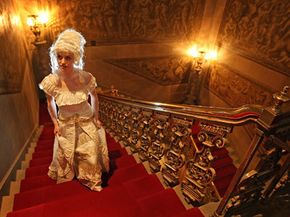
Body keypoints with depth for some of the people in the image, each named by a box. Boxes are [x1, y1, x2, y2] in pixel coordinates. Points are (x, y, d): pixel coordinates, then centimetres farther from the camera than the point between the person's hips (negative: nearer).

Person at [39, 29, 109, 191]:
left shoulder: (86, 78, -25)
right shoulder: (51, 81, -23)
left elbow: (94, 97, -5)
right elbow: (50, 103, -2)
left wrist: (96, 118, -1)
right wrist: (55, 123, -1)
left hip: (87, 121, -1)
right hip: (65, 123, 1)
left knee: (90, 152, 12)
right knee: (66, 153, 22)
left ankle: (91, 178, 41)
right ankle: (68, 174, 56)